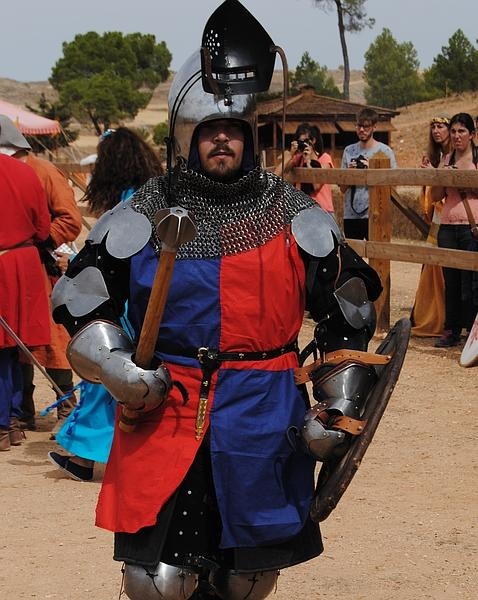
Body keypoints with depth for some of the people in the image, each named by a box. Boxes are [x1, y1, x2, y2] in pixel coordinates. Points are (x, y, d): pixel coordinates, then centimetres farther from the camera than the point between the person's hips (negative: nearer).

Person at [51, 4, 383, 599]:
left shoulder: (298, 220, 2)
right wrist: (114, 366, -10)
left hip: (264, 422, 2)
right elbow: (79, 299, 6)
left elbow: (349, 316, 9)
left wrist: (339, 408, 4)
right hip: (165, 418, -1)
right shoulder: (141, 218, -1)